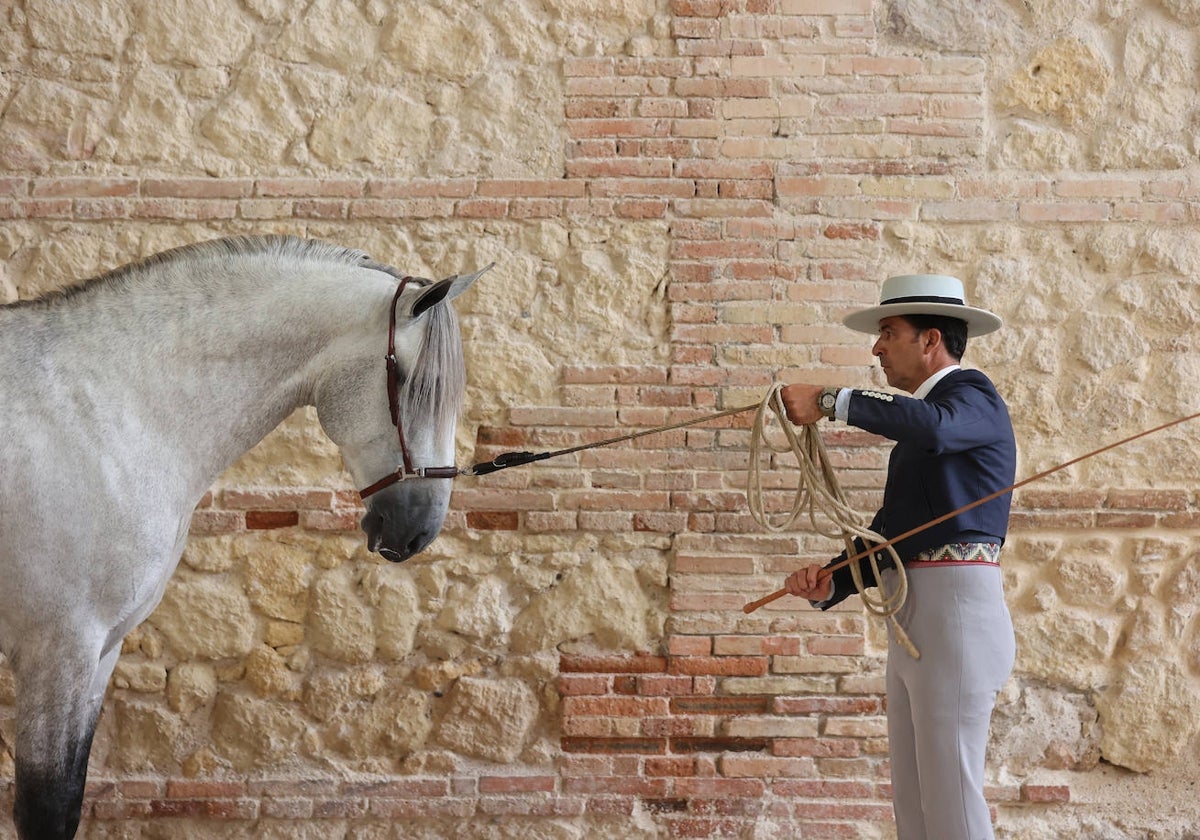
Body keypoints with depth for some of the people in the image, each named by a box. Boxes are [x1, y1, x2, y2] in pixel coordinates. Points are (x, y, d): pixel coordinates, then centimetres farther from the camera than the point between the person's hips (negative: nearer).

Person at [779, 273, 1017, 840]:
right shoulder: (918, 427, 24)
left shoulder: (974, 396, -4)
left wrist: (829, 401, -29)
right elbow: (886, 534, 17)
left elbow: (934, 426, -30)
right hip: (913, 621, 9)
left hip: (956, 607, -9)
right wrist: (829, 584, 0)